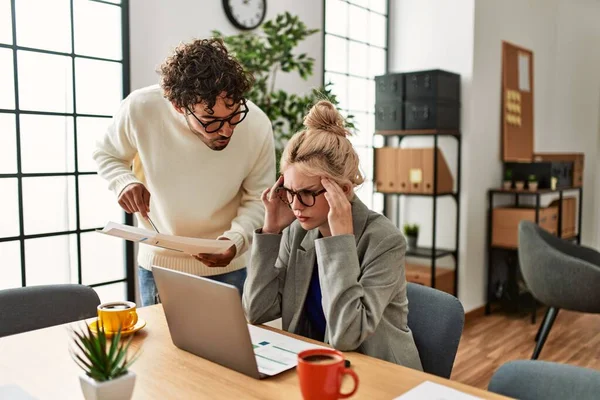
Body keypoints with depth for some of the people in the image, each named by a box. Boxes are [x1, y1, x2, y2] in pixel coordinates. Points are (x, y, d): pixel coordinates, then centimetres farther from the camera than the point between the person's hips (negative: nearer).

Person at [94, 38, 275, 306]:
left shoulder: (257, 126, -21)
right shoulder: (141, 108, -20)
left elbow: (258, 199, -8)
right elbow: (106, 155, 1)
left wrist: (236, 239, -26)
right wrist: (125, 182, -20)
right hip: (158, 264, 1)